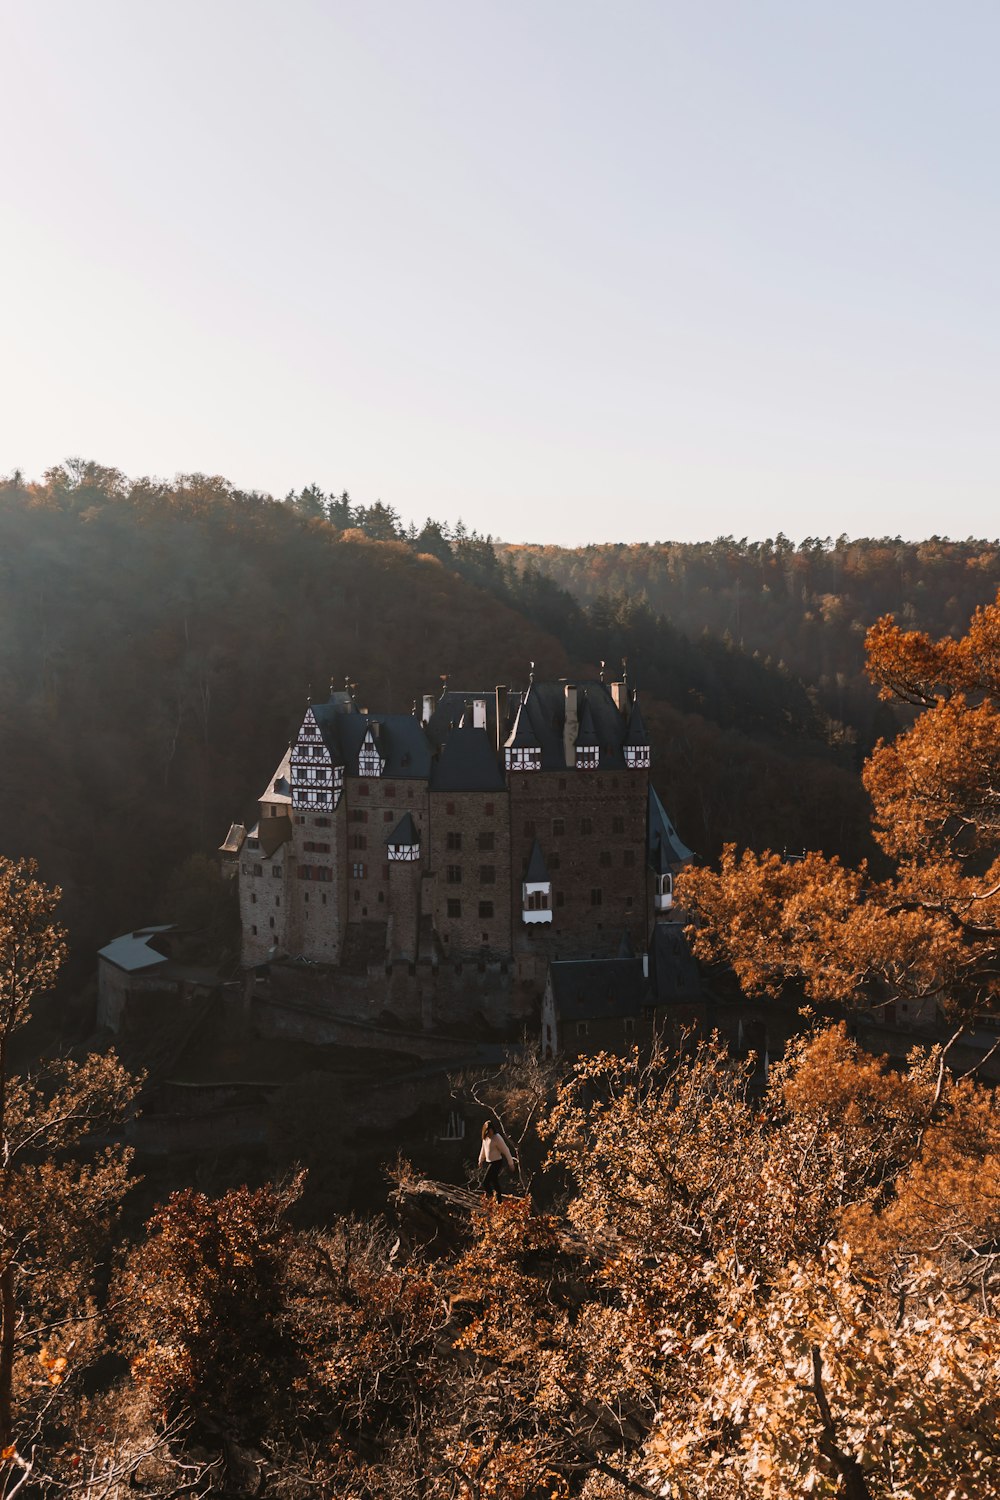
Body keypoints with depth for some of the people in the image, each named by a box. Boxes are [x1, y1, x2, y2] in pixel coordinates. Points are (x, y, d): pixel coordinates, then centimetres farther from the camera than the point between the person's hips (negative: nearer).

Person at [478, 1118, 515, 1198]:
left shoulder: (497, 1138, -19)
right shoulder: (485, 1137, 5)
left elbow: (505, 1151, -15)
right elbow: (483, 1149, 22)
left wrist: (511, 1163, -11)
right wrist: (481, 1160, 32)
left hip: (497, 1163, -8)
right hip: (489, 1162, 8)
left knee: (485, 1182, -15)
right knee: (494, 1182, 18)